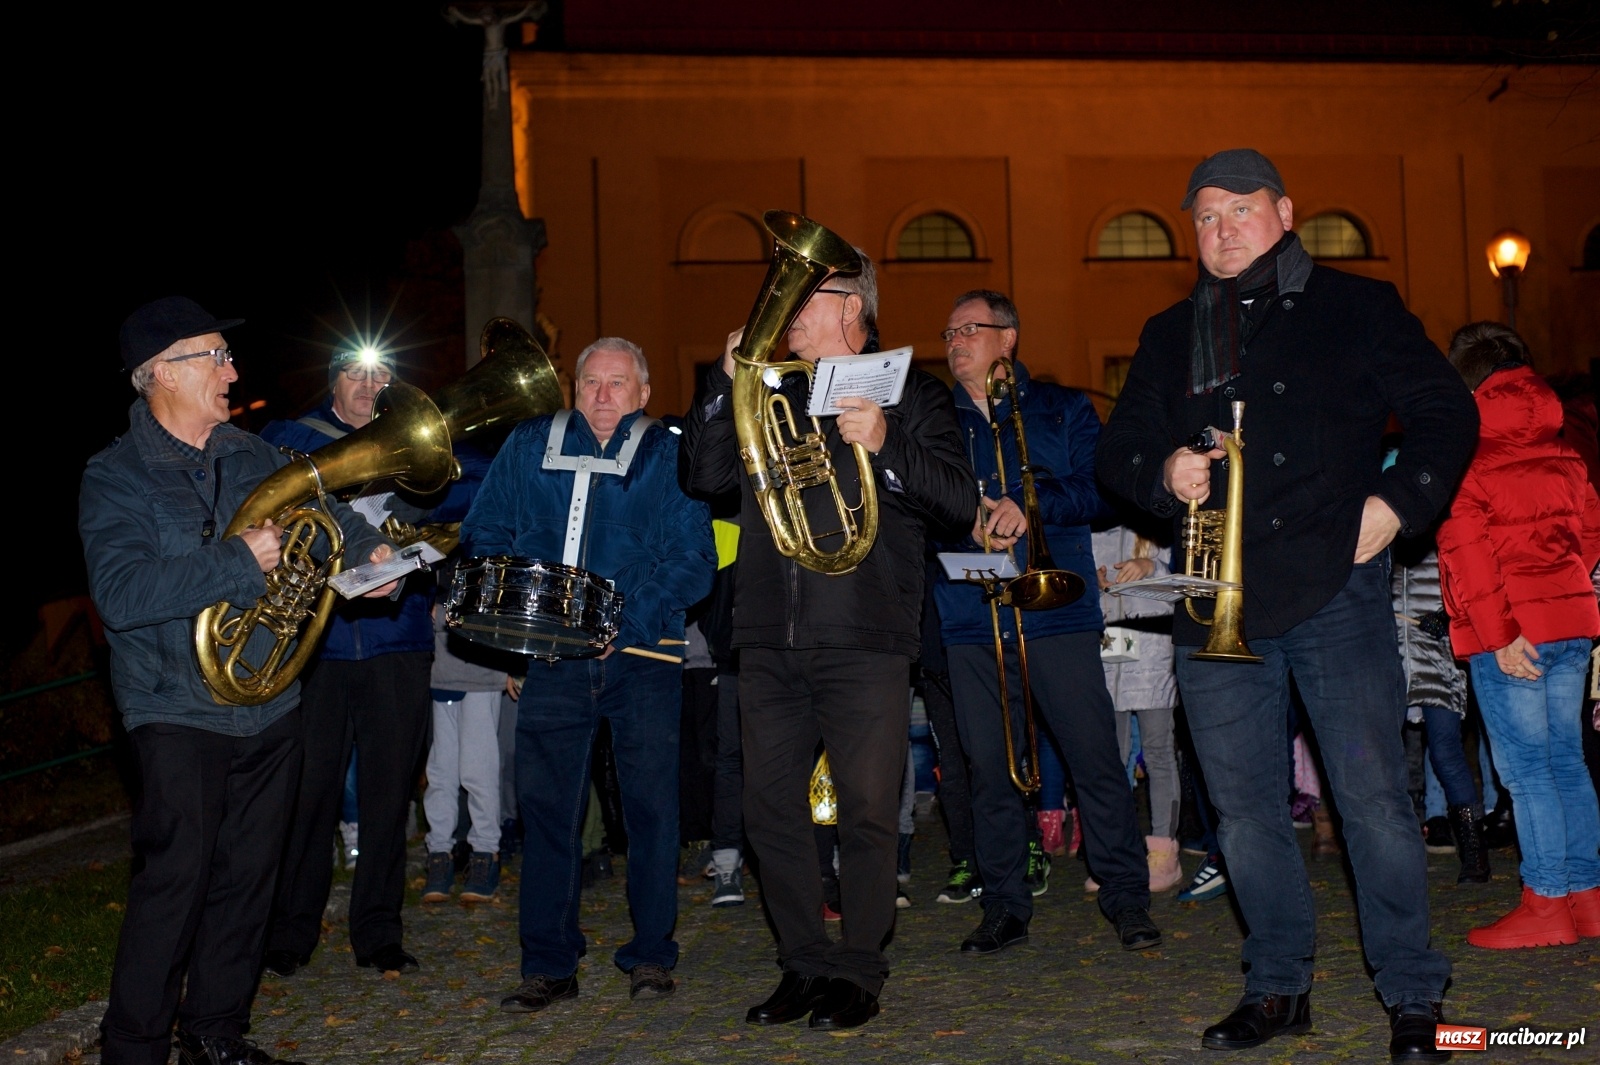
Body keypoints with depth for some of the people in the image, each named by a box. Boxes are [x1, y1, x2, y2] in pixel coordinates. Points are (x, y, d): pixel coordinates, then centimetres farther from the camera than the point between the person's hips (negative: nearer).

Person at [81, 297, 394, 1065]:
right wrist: (239, 563, -24)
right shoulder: (116, 476, -9)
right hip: (181, 716, -6)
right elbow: (121, 593, -22)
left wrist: (366, 550, 0)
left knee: (247, 875, 13)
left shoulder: (250, 456, 10)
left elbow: (316, 507, 20)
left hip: (271, 708, 6)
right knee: (174, 880, -6)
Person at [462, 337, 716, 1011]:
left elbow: (694, 560, -6)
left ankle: (650, 955, 16)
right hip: (551, 654, 2)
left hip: (642, 654, -2)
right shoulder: (529, 447, 13)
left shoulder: (668, 456, 2)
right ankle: (549, 966, 12)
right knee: (544, 803, 2)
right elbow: (484, 535, 13)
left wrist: (628, 616, -18)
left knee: (650, 804, 1)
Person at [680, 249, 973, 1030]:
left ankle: (858, 972, 14)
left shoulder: (910, 395, 4)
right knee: (771, 808, 7)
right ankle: (804, 965, 21)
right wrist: (725, 380, 2)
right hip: (770, 639, 5)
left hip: (864, 641, -4)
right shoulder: (769, 395, 17)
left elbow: (960, 502, -7)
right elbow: (704, 476, 7)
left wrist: (883, 447, -20)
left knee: (867, 811, -1)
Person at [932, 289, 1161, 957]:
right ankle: (1004, 906, 15)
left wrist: (1033, 507, -17)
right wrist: (967, 517, -12)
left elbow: (1097, 487, -2)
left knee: (1095, 754, -3)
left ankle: (1126, 896, 10)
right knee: (989, 766, 4)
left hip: (1056, 613, -2)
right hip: (969, 619, 2)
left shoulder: (1061, 411, 11)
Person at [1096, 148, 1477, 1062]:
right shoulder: (1170, 336, 16)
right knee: (1246, 806, 8)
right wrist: (1165, 472, -5)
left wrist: (1397, 504, -7)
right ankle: (1280, 987, 22)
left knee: (1374, 797, -4)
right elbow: (1120, 448, 17)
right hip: (1217, 604, 4)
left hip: (1336, 586, -3)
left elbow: (1447, 413, 6)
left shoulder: (1356, 307, 7)